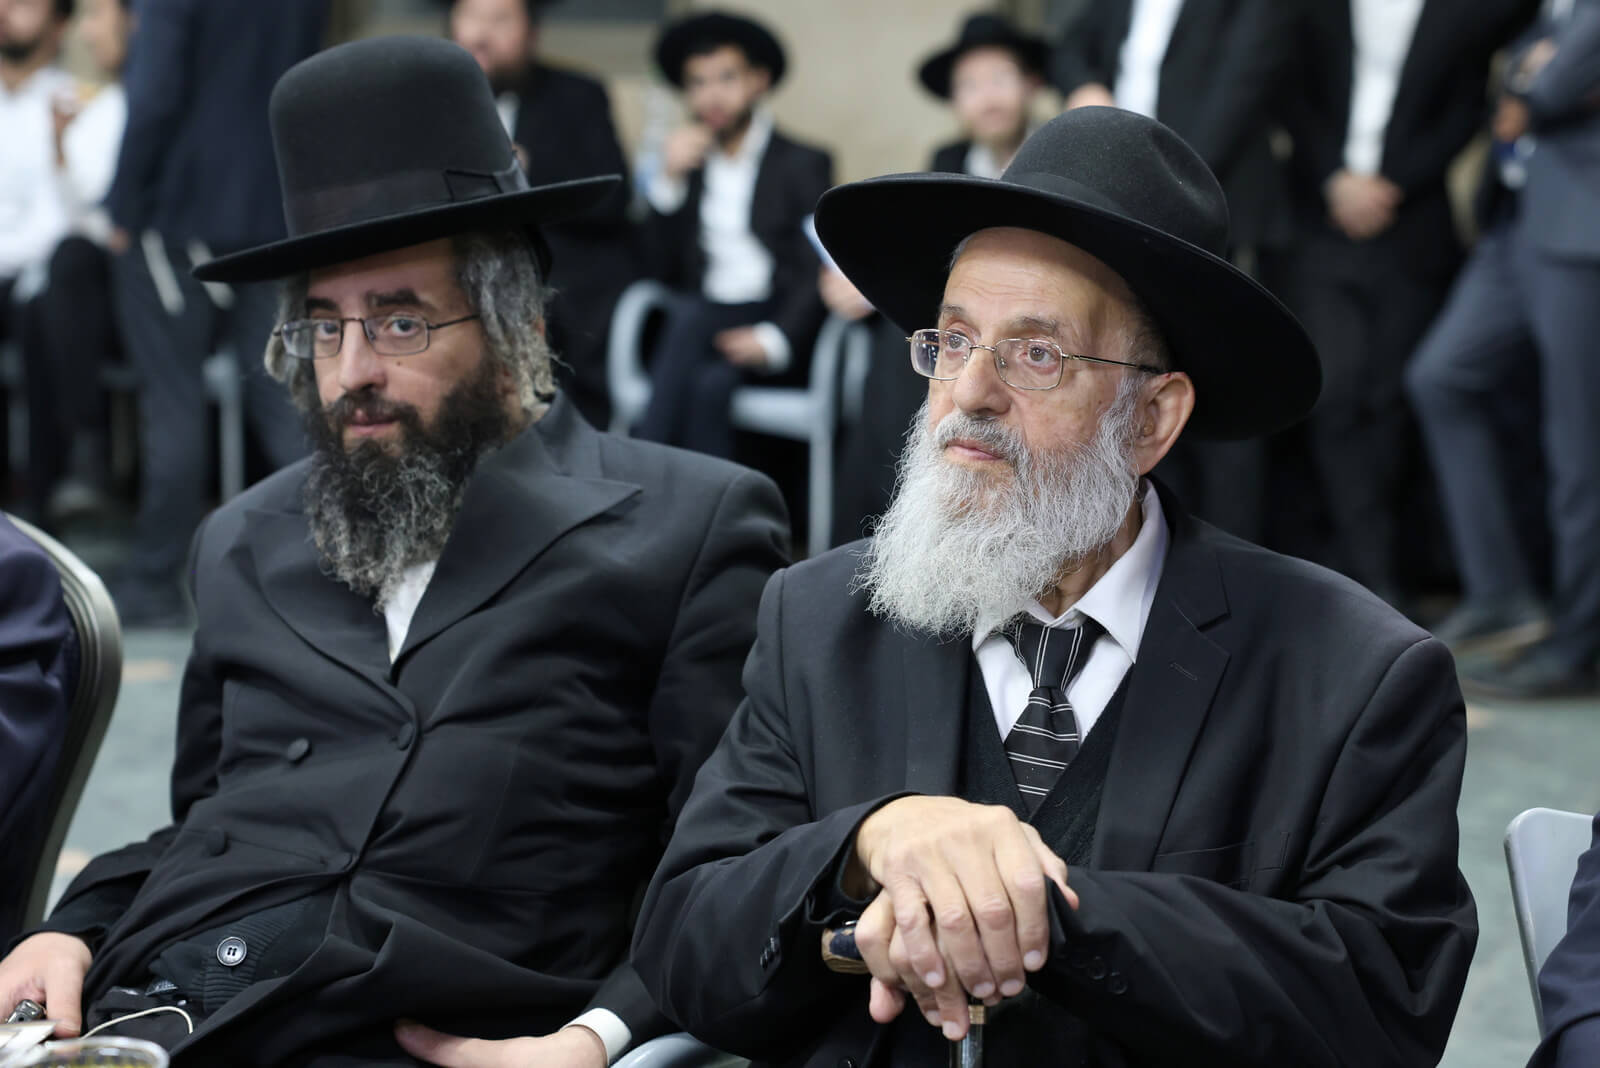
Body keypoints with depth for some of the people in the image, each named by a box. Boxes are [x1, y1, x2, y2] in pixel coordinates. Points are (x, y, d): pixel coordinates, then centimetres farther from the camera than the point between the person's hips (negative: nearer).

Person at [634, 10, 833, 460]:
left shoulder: (802, 165, 7)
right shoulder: (689, 166, 19)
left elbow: (821, 272, -5)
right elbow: (663, 268, 10)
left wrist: (776, 338, -21)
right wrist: (669, 182, -1)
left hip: (783, 326, -2)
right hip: (703, 322, 3)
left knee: (711, 380, -34)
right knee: (689, 316, -34)